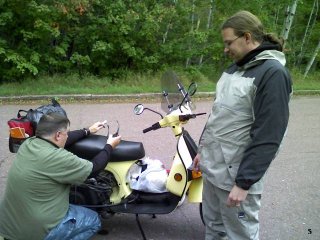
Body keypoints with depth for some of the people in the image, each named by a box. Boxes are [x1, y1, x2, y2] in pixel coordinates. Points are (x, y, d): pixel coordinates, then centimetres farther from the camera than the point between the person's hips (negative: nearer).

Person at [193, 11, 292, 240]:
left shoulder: (273, 74, -17)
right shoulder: (235, 68, 10)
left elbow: (268, 138, -21)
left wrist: (244, 182, -20)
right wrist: (202, 149, 19)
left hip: (235, 174, -8)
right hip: (212, 167, 8)